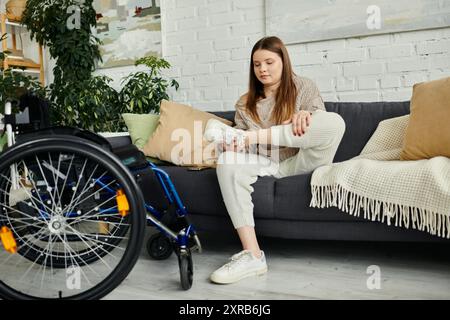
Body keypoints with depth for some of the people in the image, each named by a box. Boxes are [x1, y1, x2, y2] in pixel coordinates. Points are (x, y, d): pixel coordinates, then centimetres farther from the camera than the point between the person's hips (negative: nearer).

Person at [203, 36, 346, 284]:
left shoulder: (304, 87, 9)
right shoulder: (245, 103, 15)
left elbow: (324, 127, -2)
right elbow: (243, 147, 13)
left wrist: (306, 115, -26)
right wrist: (232, 143, -12)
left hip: (300, 162, -2)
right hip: (266, 164, 2)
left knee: (334, 122, -29)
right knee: (227, 161, -31)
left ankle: (244, 137, -25)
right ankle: (251, 255, -37)